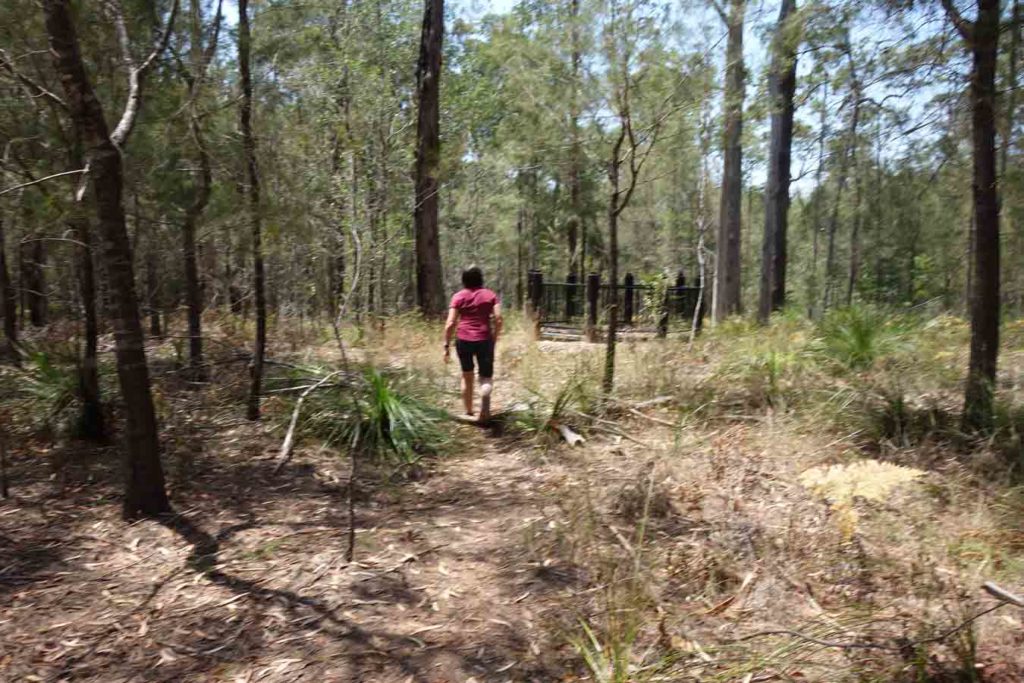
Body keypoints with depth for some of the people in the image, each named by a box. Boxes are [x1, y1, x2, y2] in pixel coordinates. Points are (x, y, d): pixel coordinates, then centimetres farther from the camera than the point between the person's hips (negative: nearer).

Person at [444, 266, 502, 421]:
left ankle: (468, 413, 26)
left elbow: (450, 324, -4)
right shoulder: (490, 295, 6)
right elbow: (498, 320, -3)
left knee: (467, 376, 19)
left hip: (463, 340, 1)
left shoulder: (458, 296, 4)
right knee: (486, 377, 7)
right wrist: (494, 340, 8)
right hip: (484, 340, -1)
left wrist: (447, 346, 1)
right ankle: (485, 402, -25)